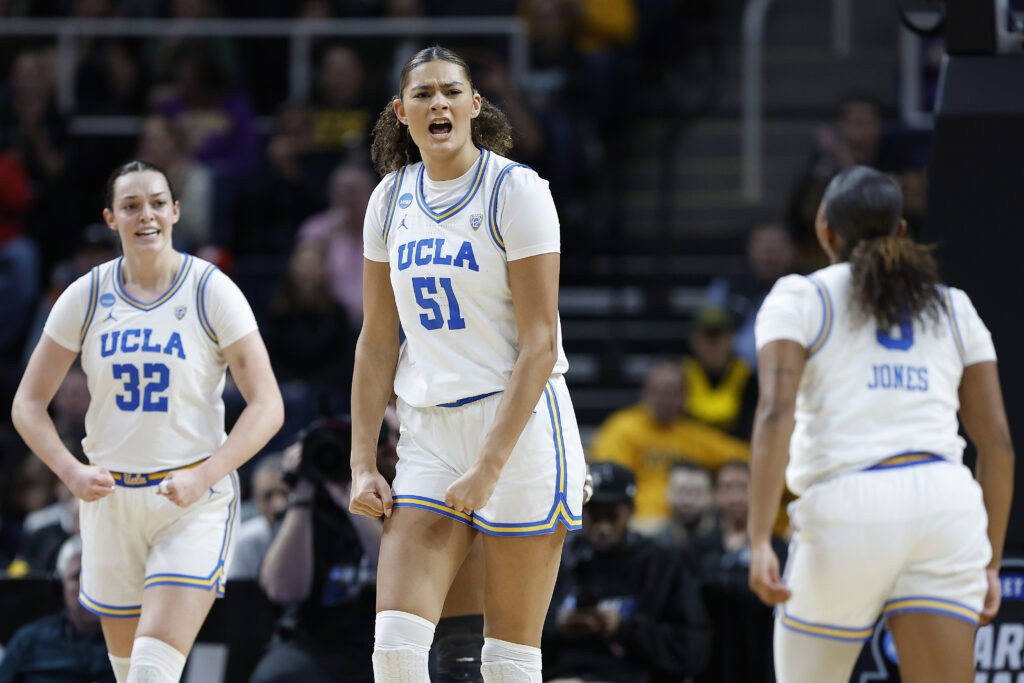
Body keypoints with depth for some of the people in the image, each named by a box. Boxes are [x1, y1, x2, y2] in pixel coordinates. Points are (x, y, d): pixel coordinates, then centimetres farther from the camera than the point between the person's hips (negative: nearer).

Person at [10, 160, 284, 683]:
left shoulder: (212, 292, -6)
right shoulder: (86, 297, 2)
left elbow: (266, 406, -7)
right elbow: (28, 404, 7)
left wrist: (203, 477, -20)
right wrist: (71, 472, -11)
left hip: (195, 503, -4)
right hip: (110, 499, 4)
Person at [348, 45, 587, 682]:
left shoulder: (516, 190, -9)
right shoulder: (392, 199, 8)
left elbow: (540, 343, -13)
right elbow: (377, 342, 12)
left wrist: (489, 464, -19)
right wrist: (363, 463, 4)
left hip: (520, 425, -5)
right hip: (430, 434, 5)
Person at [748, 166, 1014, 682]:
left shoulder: (800, 300, 9)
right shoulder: (954, 310, 19)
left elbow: (776, 413, -7)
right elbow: (997, 442, 14)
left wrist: (759, 541, -13)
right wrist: (991, 562, 18)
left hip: (848, 509, -3)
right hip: (947, 506, 3)